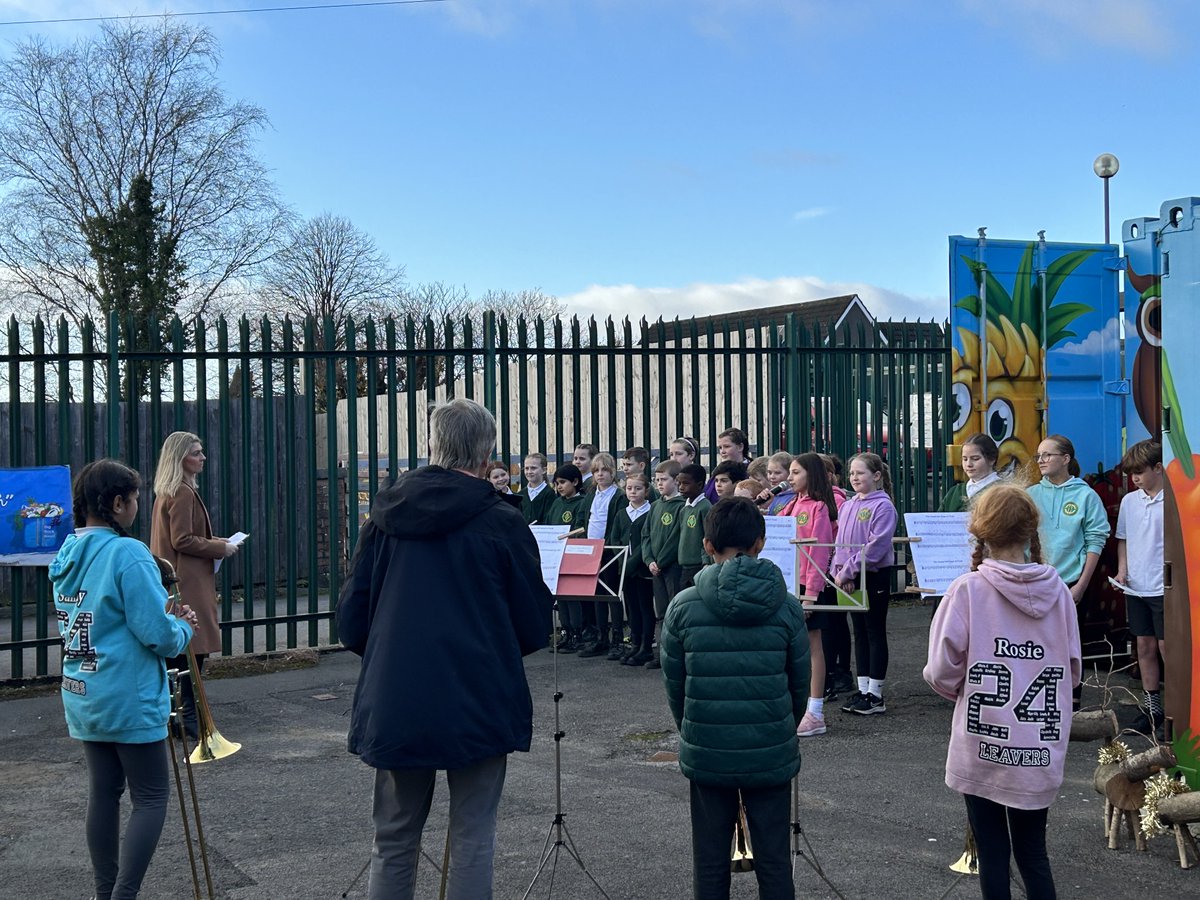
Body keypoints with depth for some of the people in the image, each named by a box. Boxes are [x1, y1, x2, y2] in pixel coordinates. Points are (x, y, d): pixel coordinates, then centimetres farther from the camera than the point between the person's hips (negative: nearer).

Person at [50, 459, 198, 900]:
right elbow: (159, 636, -23)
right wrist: (184, 626, 0)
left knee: (103, 792, 16)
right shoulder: (128, 555, -20)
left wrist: (167, 618, 14)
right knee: (151, 798, 3)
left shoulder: (66, 555, 5)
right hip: (129, 700, -8)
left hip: (82, 699, 8)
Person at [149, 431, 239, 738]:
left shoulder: (168, 492, 17)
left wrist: (216, 542, 15)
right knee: (194, 650, -6)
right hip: (188, 585, -11)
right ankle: (189, 717, -3)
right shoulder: (183, 493, -15)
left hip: (173, 582, 11)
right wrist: (221, 548, -10)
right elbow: (183, 541, -19)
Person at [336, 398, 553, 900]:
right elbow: (535, 627, -3)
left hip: (395, 707, 3)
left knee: (393, 839, 15)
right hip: (479, 706, -3)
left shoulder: (385, 518, 1)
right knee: (472, 838, 8)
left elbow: (351, 621, 3)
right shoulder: (501, 524, -8)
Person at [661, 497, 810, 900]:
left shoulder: (683, 607, -8)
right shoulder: (786, 607, -7)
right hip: (771, 753, 0)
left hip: (705, 754, 0)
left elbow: (673, 684, -1)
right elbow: (800, 683, 1)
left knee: (710, 866, 13)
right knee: (774, 864, 12)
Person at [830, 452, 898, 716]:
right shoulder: (847, 507, 11)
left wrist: (848, 570, -18)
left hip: (875, 576, -7)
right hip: (851, 579, 7)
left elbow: (876, 547, -19)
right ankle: (862, 690, 18)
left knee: (875, 632, 0)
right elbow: (841, 542, 12)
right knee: (860, 632, 12)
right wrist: (839, 572, -3)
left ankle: (875, 695, 5)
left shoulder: (883, 506, -11)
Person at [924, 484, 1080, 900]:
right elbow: (1072, 670, 4)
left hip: (983, 748, -3)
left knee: (993, 853, 10)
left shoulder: (968, 589, -13)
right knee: (1032, 851, 16)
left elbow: (942, 670, -11)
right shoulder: (1058, 591, -3)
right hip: (1041, 752, 3)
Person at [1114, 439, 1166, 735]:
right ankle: (1152, 705, 22)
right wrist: (1122, 570, 5)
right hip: (1136, 587, 6)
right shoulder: (1129, 501, 7)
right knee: (1145, 646, 12)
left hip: (1164, 588, -6)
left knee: (1167, 647, -2)